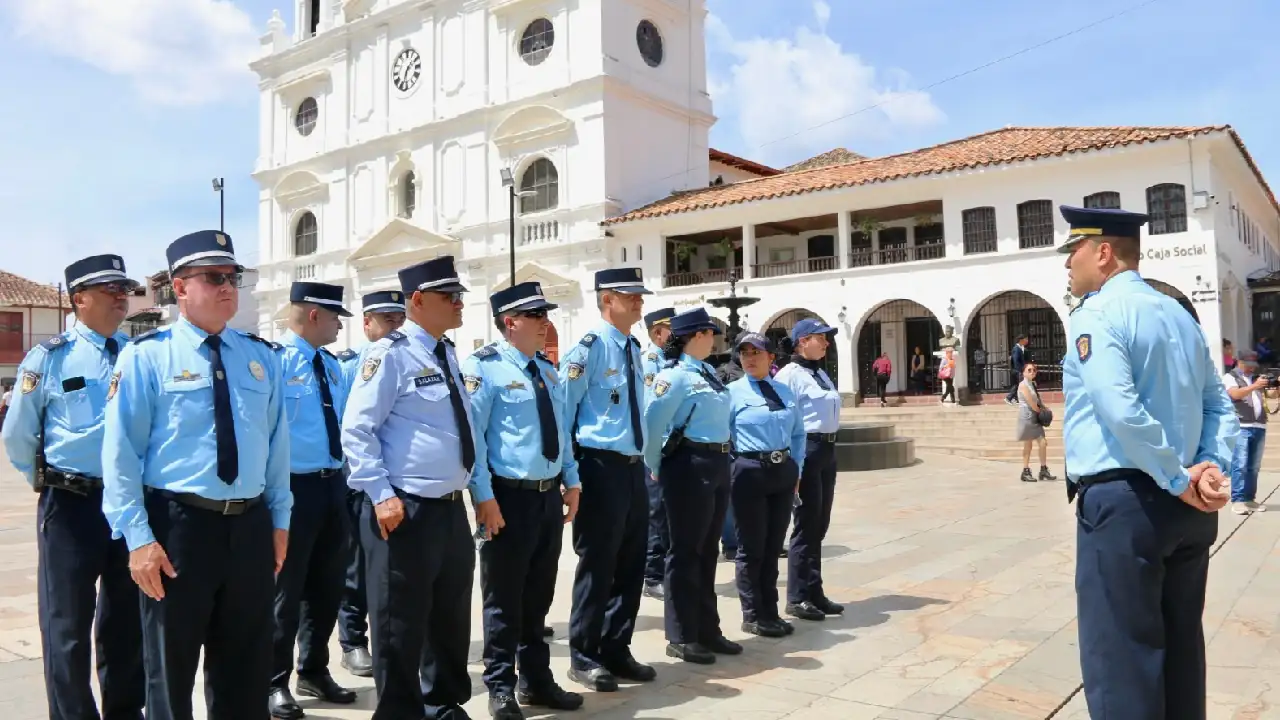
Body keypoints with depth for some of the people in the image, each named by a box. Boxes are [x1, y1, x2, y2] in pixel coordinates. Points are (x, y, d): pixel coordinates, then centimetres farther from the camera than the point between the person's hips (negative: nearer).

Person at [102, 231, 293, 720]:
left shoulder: (261, 357, 8)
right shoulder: (147, 355, -6)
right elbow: (120, 452, -9)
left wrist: (279, 519, 9)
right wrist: (138, 536, -13)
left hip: (251, 525, 4)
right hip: (178, 524, -4)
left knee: (247, 666, 17)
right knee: (172, 667, 12)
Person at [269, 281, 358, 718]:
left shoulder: (332, 365, 12)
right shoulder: (275, 360, -13)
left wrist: (343, 478, 15)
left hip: (333, 485, 8)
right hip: (295, 487, -8)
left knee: (327, 585, 16)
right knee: (285, 589, 3)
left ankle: (314, 671, 32)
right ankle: (274, 682, 19)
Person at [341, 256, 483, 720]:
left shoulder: (447, 355, 12)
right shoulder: (391, 354, -12)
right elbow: (356, 430, -16)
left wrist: (482, 495, 17)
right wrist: (382, 496, -21)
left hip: (452, 510, 8)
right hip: (406, 512, -8)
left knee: (452, 617, 20)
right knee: (401, 625, 5)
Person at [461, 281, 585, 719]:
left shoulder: (547, 370, 13)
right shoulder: (484, 367, -11)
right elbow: (471, 436, -16)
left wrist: (571, 482, 13)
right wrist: (484, 497, -19)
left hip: (550, 496, 7)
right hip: (511, 497, -7)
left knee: (539, 595, 18)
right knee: (504, 596, 6)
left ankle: (536, 681, 32)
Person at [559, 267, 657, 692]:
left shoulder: (634, 349, 14)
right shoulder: (591, 347, -12)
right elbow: (562, 407, -13)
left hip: (633, 468, 8)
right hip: (602, 468, -8)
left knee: (631, 565, 13)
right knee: (597, 565, 1)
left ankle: (616, 650, 27)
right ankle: (583, 657, 15)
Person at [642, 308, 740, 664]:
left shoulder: (709, 373, 12)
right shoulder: (674, 376, -14)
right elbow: (651, 423, -17)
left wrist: (722, 460, 16)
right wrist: (656, 467, -5)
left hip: (718, 465, 8)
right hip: (689, 467, -8)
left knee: (707, 551, 15)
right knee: (686, 552, 1)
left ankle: (707, 630, 26)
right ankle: (681, 637, 12)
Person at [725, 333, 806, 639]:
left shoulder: (785, 391, 10)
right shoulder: (733, 392, -4)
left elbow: (798, 433, 15)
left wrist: (796, 469, 7)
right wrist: (731, 471, -9)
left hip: (784, 471, 5)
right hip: (750, 471, -5)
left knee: (773, 546, 13)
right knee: (752, 547, 4)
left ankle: (770, 612, 25)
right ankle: (753, 616, 16)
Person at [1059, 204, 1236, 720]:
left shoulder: (1096, 315, -11)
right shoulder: (1180, 314, 16)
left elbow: (1121, 412, -24)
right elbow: (1219, 406, 12)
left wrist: (1179, 480, -15)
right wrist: (1210, 467, -1)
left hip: (1121, 501, -8)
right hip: (1184, 507, 9)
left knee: (1120, 656, -1)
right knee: (1179, 645, 17)